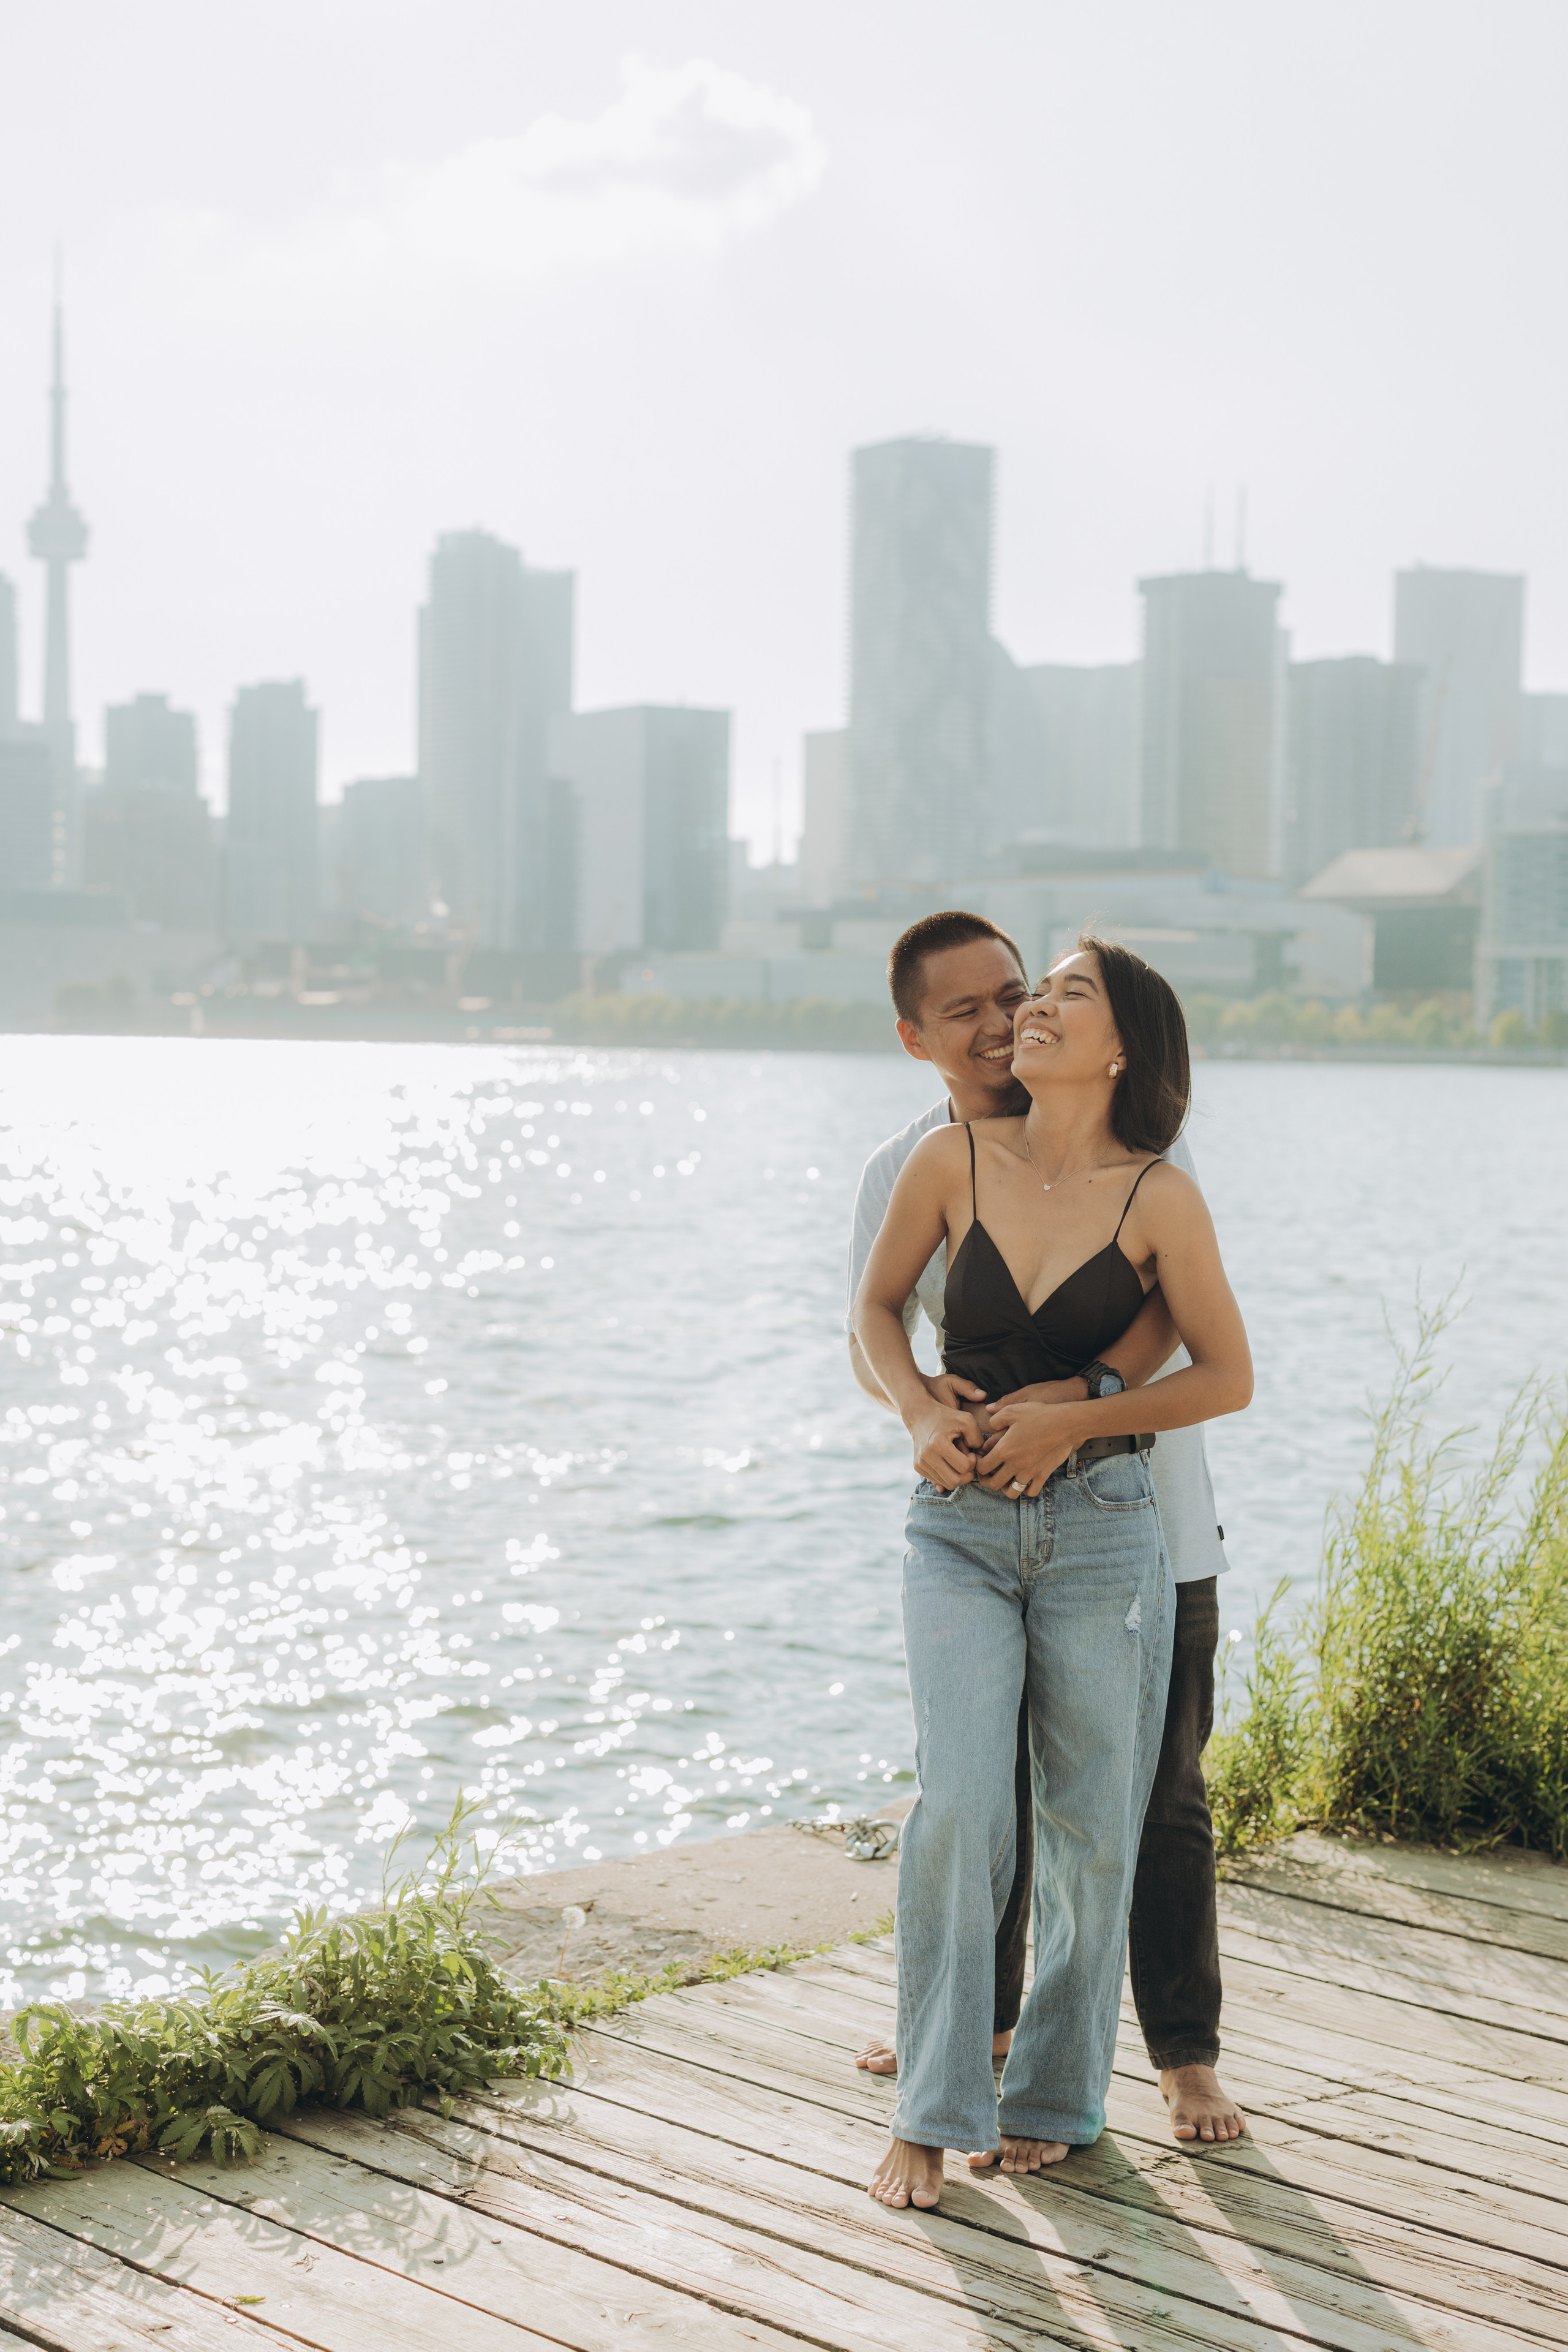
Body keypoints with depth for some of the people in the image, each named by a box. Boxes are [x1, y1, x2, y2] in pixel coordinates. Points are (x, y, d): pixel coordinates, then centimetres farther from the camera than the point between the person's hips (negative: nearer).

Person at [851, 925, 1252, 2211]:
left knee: (1093, 1827, 5)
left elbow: (1227, 1375, 0)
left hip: (1103, 1533, 0)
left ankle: (1055, 2094, 24)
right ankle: (932, 2112, 1)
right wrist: (923, 1414, -7)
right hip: (960, 1528, 1)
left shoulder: (1159, 1197, -6)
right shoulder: (949, 1161, -2)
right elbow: (879, 1306, 12)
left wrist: (1070, 1418, -10)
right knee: (960, 1805, -11)